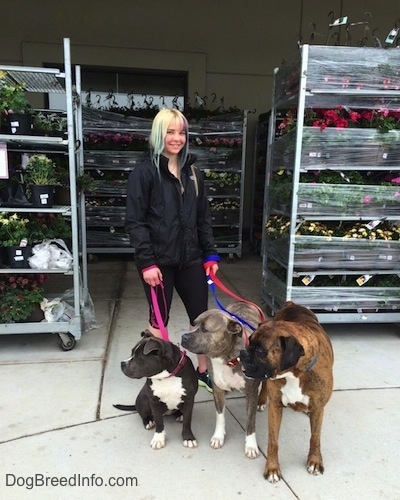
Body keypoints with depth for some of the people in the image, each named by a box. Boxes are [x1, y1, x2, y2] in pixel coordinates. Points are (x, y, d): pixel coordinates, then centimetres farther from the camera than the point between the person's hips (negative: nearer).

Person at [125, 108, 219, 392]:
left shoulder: (193, 173, 11)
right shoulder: (145, 172, -5)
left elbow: (204, 218, 13)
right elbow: (134, 221, -10)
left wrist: (210, 254, 7)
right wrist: (147, 262, -17)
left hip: (190, 258, 5)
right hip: (158, 260, -5)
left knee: (201, 316, 11)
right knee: (159, 319, 8)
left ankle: (204, 371, 30)